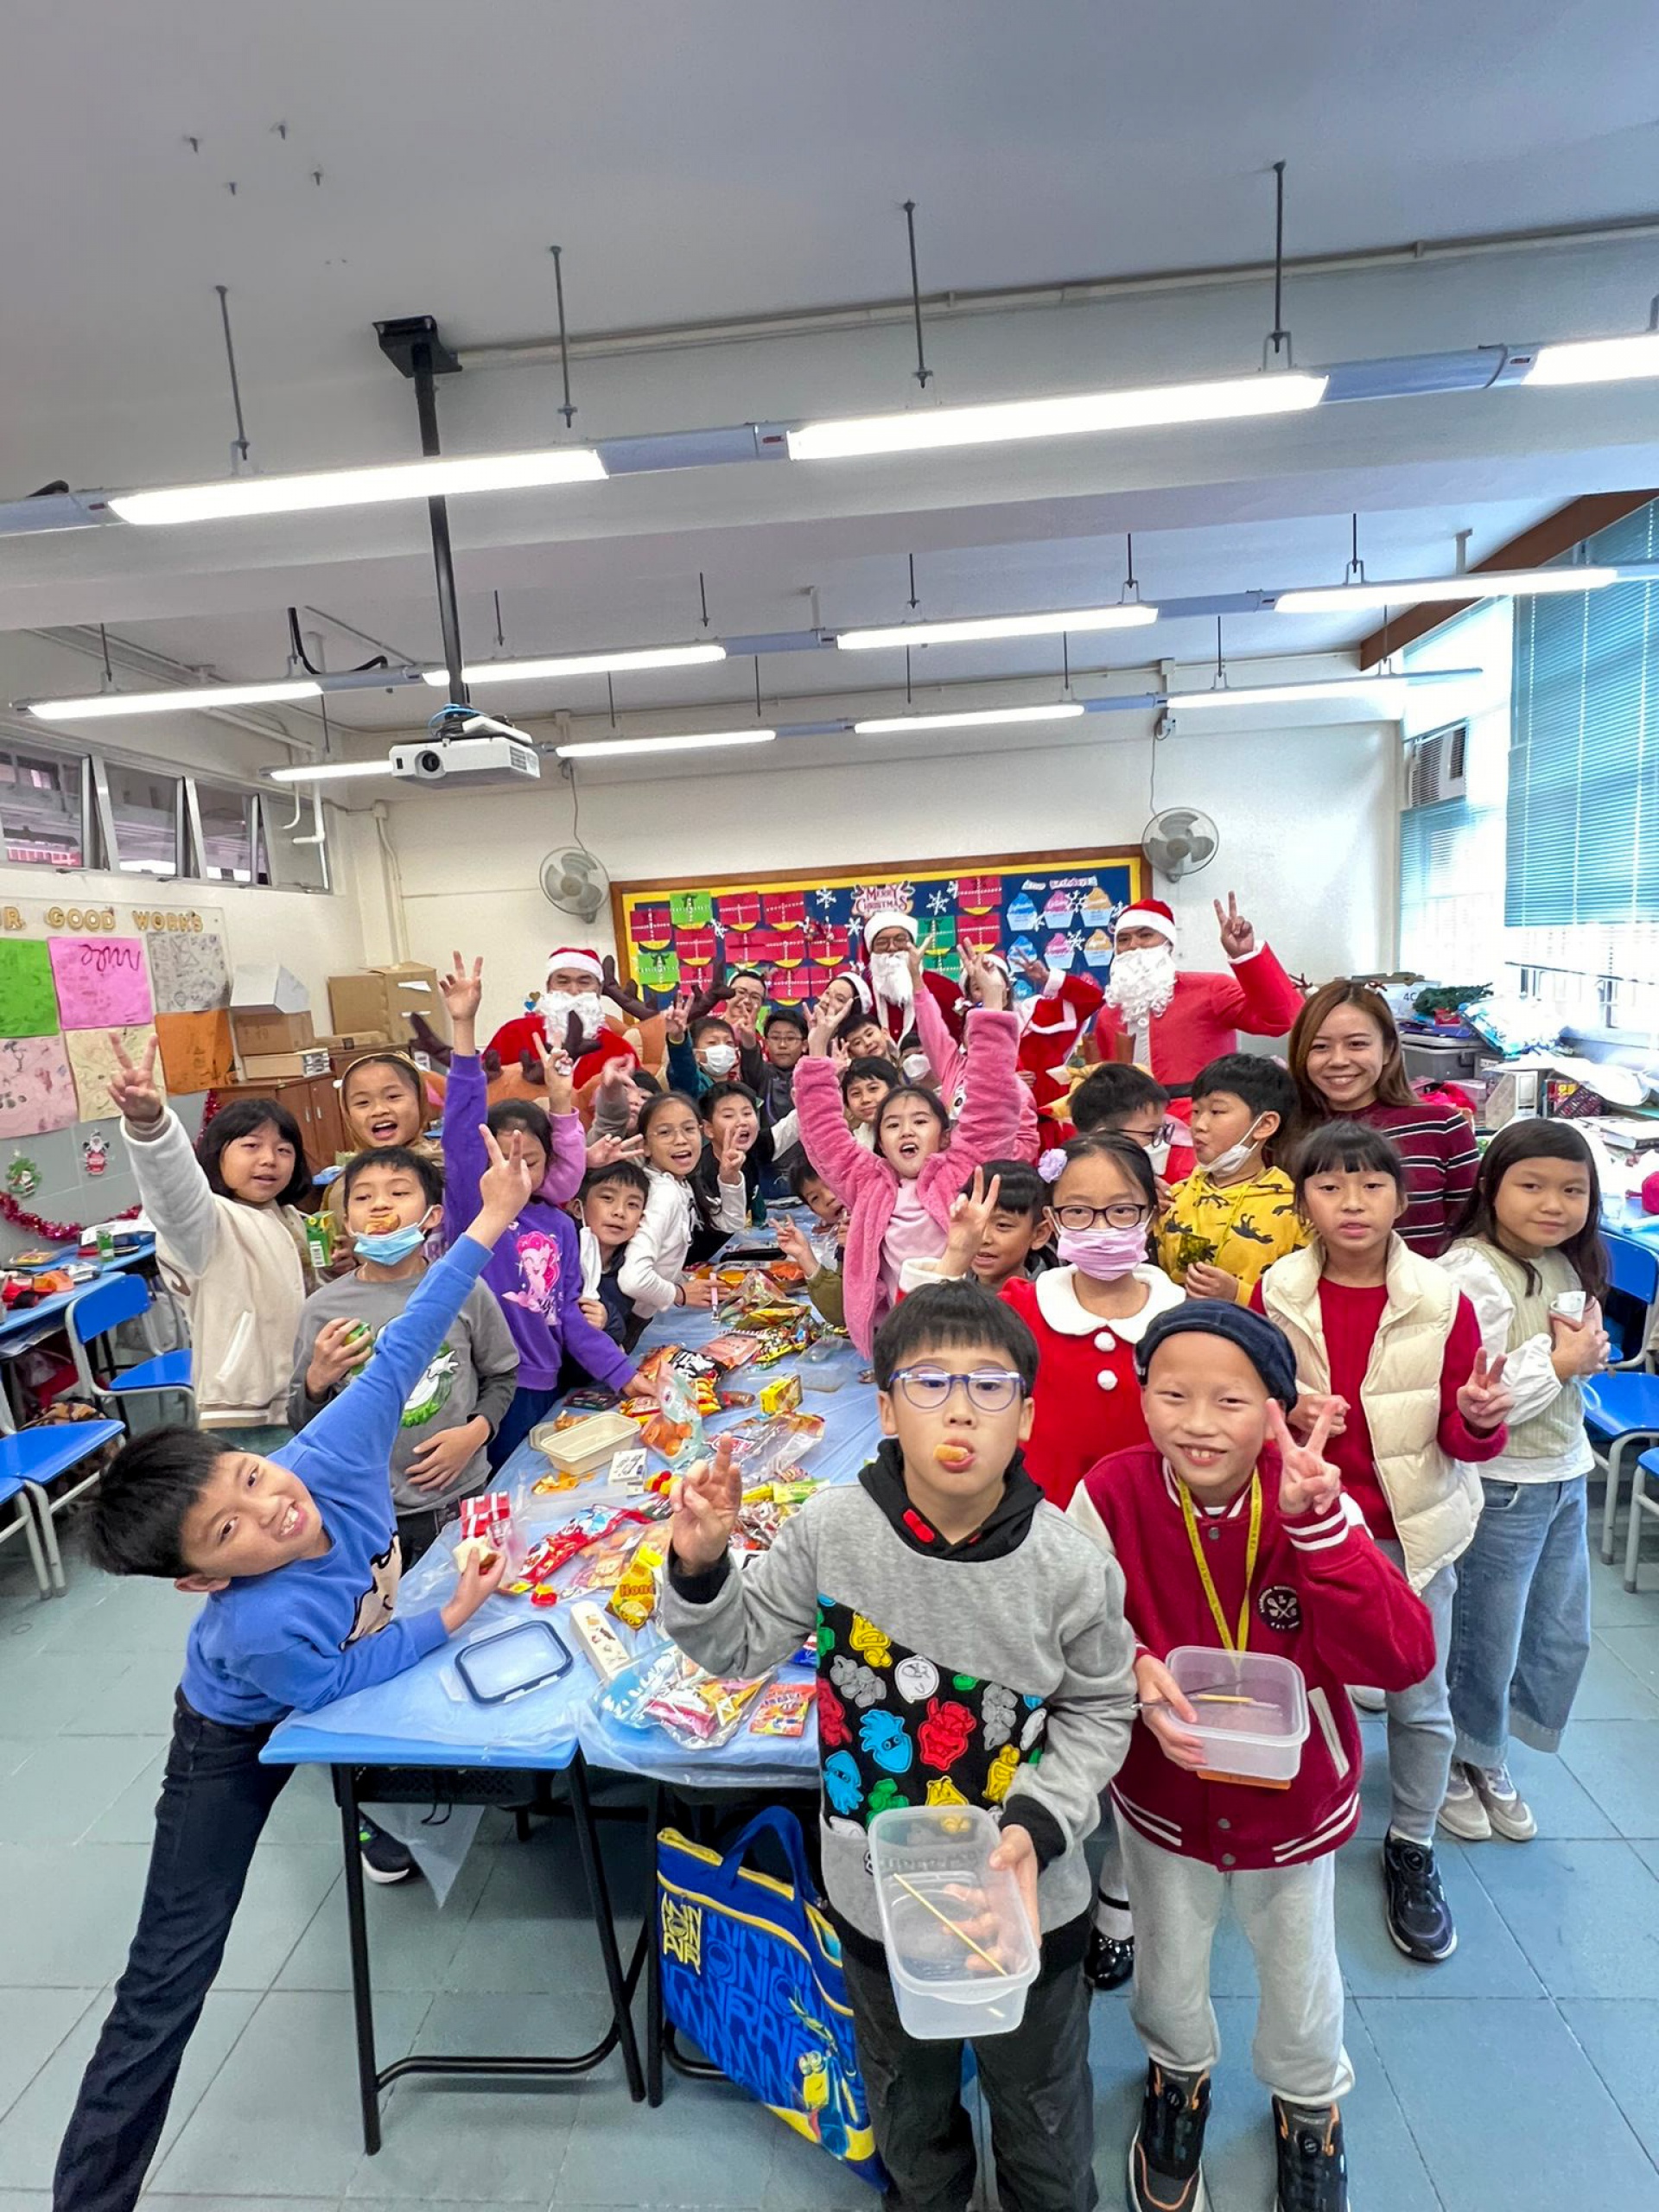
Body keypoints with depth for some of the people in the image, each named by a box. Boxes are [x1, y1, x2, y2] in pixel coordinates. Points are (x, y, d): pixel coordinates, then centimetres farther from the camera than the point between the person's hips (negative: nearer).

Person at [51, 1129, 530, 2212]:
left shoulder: (332, 1451, -37)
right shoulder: (262, 1629, -45)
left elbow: (403, 1347, -32)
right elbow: (339, 1681, -25)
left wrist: (490, 1220, -35)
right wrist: (453, 1617, -27)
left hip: (345, 1662, 6)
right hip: (243, 1734, -5)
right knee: (171, 1973, -1)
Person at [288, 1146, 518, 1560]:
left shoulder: (465, 1291, -8)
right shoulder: (322, 1309, -6)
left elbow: (502, 1375, 5)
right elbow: (302, 1425, 4)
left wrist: (476, 1431, -11)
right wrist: (317, 1381, -15)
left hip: (460, 1499, 0)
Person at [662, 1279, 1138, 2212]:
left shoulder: (1070, 1566, -24)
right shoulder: (830, 1531, -22)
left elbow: (1099, 1713, -7)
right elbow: (739, 1648, -8)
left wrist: (1038, 1824, -20)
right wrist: (700, 1568, -27)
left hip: (1031, 1899, -1)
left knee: (1041, 2099, 28)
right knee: (906, 2093, 31)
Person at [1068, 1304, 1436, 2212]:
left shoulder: (1313, 1501, -24)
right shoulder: (1113, 1494, -26)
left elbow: (1401, 1658, -32)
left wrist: (1317, 1524, -42)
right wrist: (1132, 1670, -33)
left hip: (1293, 1804, 0)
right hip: (1162, 1799, 0)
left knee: (1302, 1983, 27)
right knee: (1166, 1982, 26)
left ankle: (1309, 2105, 61)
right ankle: (1179, 2078, 61)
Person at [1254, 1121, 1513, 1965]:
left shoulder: (1442, 1302, -10)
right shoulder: (1277, 1295, -10)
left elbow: (1463, 1439, -4)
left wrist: (1479, 1418, -26)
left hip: (1412, 1528, 0)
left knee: (1420, 1700, 13)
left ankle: (1412, 1852, 37)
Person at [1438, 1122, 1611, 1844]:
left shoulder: (1569, 1268, 4)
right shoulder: (1473, 1275, -23)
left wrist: (1589, 1348, -2)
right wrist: (1560, 1362, -20)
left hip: (1565, 1476, 8)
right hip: (1500, 1487, -8)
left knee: (1562, 1637, 20)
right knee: (1486, 1640, 9)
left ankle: (1490, 1760, 41)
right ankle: (1454, 1766, 34)